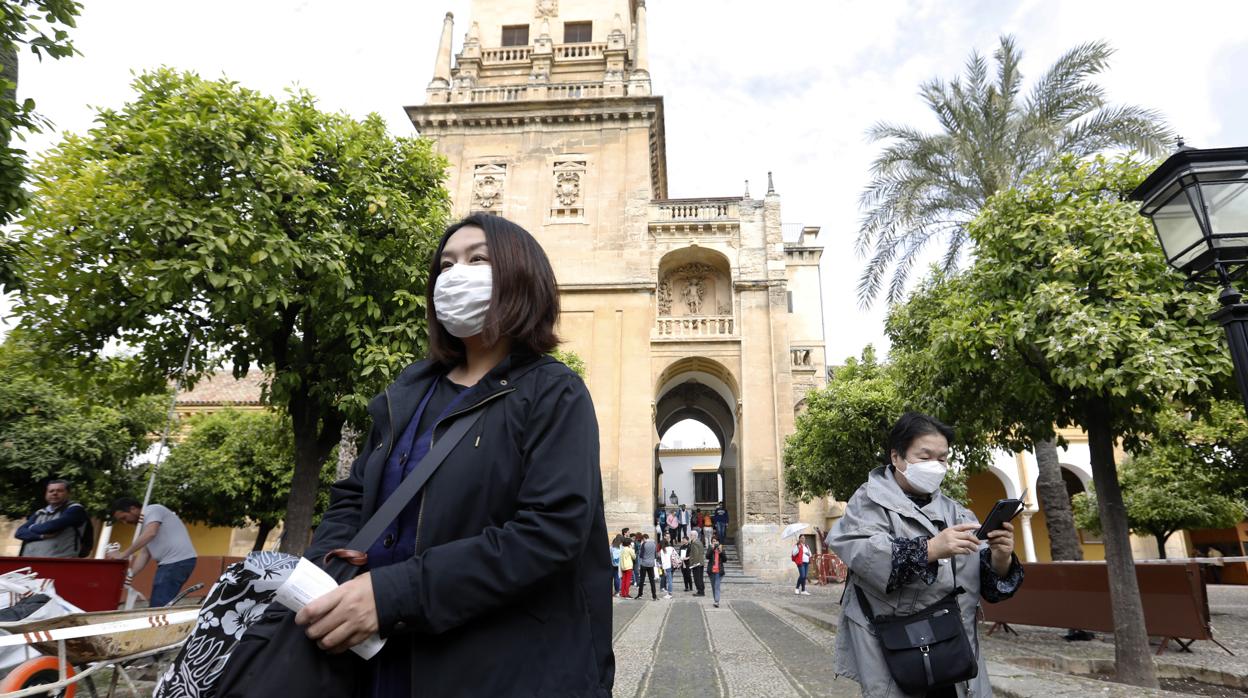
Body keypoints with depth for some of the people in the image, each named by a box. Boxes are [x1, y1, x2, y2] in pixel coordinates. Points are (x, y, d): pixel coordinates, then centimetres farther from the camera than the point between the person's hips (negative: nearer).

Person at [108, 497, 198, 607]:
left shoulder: (152, 510, -3)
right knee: (163, 606, 10)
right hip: (171, 562, 10)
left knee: (158, 606, -11)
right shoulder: (146, 521, 26)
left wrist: (124, 554, -20)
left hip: (178, 561, -10)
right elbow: (144, 553, 19)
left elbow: (150, 534, -23)